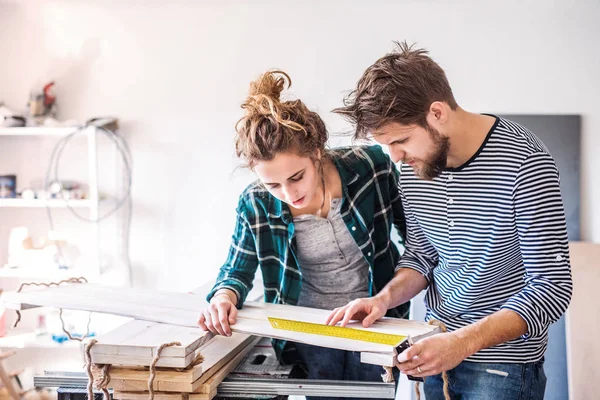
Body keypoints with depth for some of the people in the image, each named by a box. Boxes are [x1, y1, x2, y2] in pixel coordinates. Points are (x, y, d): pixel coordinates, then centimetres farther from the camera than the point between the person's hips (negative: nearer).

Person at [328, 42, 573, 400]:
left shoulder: (524, 162, -22)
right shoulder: (413, 165, -4)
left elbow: (553, 287, -21)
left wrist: (464, 342, -31)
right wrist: (386, 297, -11)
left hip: (503, 361, -5)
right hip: (436, 347, 6)